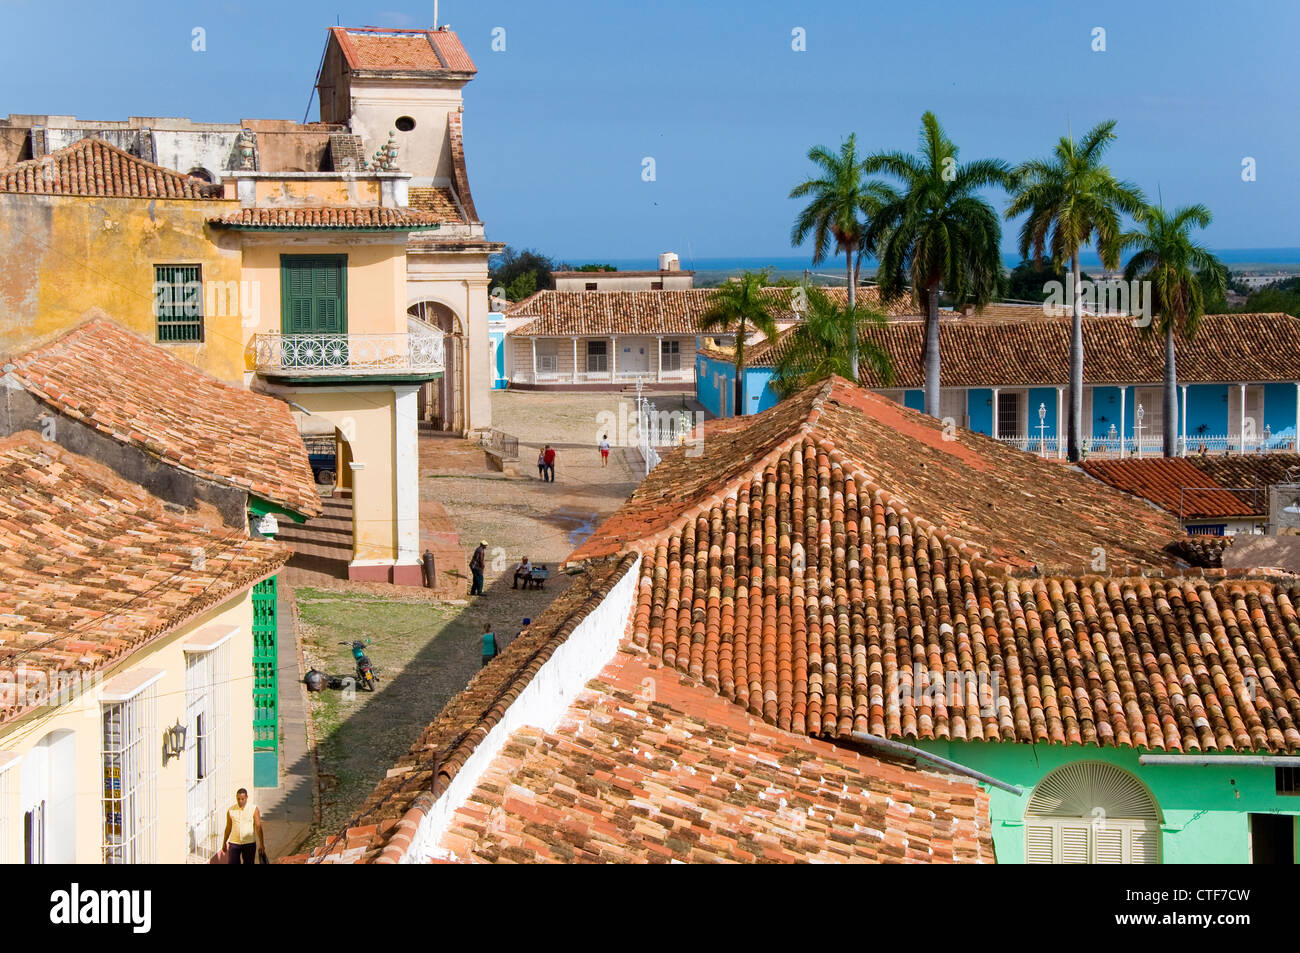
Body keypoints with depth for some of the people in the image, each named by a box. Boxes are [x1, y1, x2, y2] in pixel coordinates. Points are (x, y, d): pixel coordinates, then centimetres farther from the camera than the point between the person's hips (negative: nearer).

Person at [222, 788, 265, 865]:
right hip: (234, 843, 1)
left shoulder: (254, 809, -4)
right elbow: (228, 828, 12)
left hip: (249, 843, -1)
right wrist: (224, 843, 15)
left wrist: (261, 844, -13)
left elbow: (258, 827, -7)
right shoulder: (231, 810, 3)